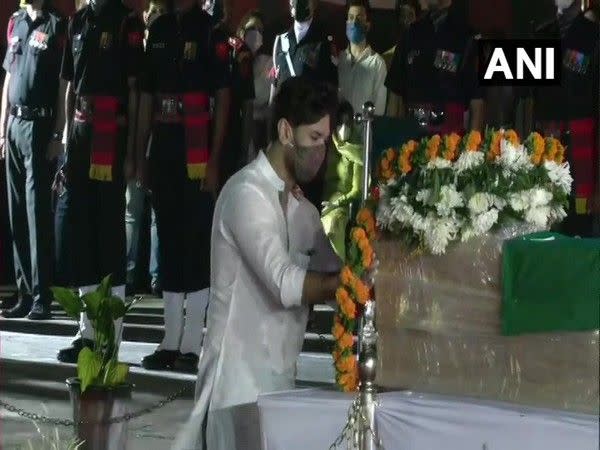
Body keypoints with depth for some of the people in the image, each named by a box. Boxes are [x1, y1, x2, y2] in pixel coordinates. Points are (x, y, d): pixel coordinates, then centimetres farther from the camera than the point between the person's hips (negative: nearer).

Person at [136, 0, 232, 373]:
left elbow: (223, 98, -6)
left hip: (196, 149, -6)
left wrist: (214, 161, -12)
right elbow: (147, 96, 15)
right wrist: (141, 155, 11)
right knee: (169, 241, 8)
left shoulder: (210, 31, -2)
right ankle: (170, 342, 15)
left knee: (197, 242, -4)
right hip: (163, 147, 6)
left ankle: (191, 345, 1)